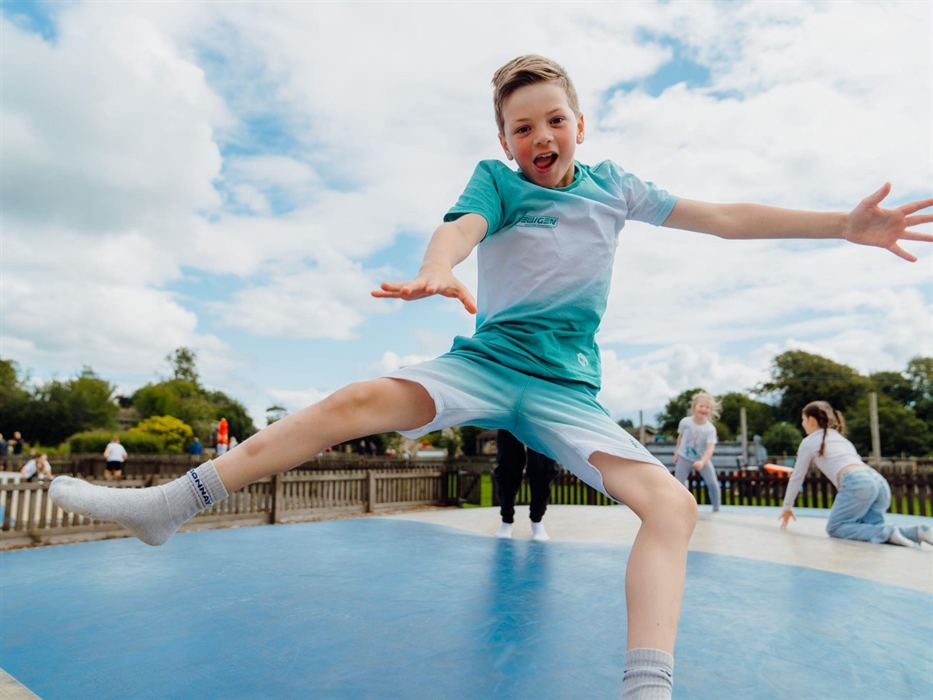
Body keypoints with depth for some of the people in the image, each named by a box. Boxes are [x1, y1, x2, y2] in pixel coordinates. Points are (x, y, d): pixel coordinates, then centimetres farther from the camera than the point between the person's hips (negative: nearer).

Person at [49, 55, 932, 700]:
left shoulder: (613, 185, 13)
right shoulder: (496, 181, 5)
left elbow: (721, 216, 13)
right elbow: (460, 227, -17)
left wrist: (844, 224, 10)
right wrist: (433, 273, -42)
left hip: (567, 387, 3)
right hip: (487, 362, -2)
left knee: (672, 505, -18)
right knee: (364, 398, -24)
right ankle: (168, 504, -17)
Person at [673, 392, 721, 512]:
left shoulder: (710, 429, -21)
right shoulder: (685, 422, -15)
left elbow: (710, 448, -30)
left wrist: (702, 462, -44)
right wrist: (676, 452, 9)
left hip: (703, 459, 0)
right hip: (684, 458, 0)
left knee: (713, 484, -5)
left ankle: (716, 510, 12)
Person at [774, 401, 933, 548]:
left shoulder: (809, 442, 13)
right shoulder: (840, 437, 32)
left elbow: (797, 477, 17)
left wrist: (787, 507, 27)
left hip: (857, 483, -7)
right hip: (879, 481, 8)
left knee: (834, 528, 0)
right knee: (866, 528, 9)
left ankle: (888, 533, -20)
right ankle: (917, 532, -10)